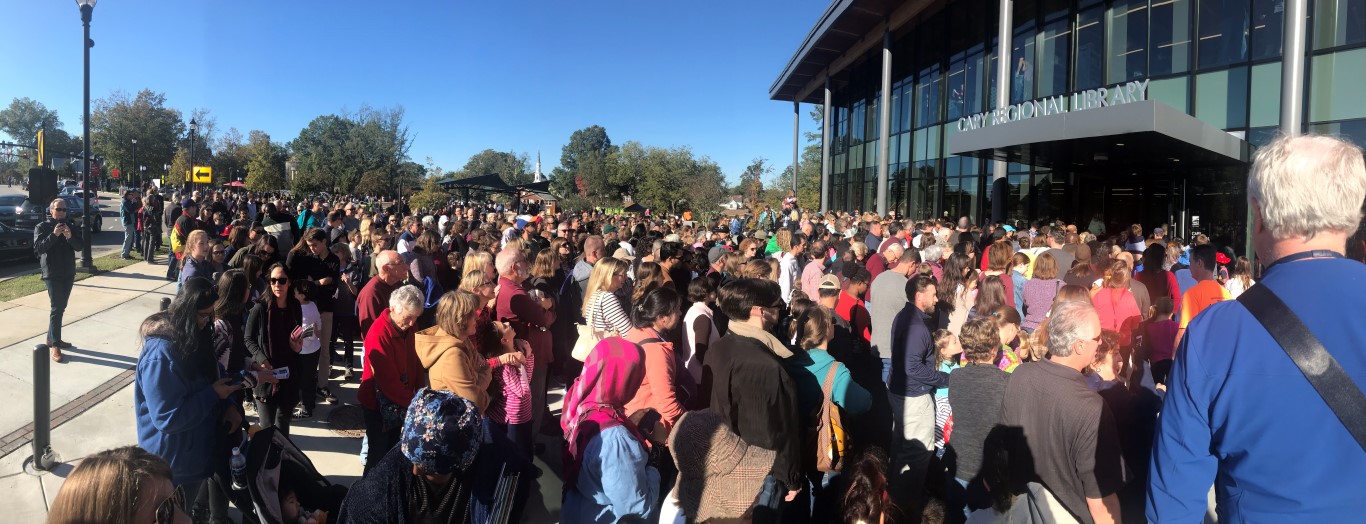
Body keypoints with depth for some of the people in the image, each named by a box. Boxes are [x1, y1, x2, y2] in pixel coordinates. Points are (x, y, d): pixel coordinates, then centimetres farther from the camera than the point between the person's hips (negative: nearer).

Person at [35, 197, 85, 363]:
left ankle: (51, 338, 25)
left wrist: (70, 236, -21)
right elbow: (39, 247, -16)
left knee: (60, 308, 12)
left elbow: (80, 246, -3)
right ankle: (55, 345, -8)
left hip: (68, 273, 5)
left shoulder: (71, 227, 8)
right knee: (57, 308, -10)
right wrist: (54, 234, -27)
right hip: (52, 274, -5)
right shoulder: (42, 227, -3)